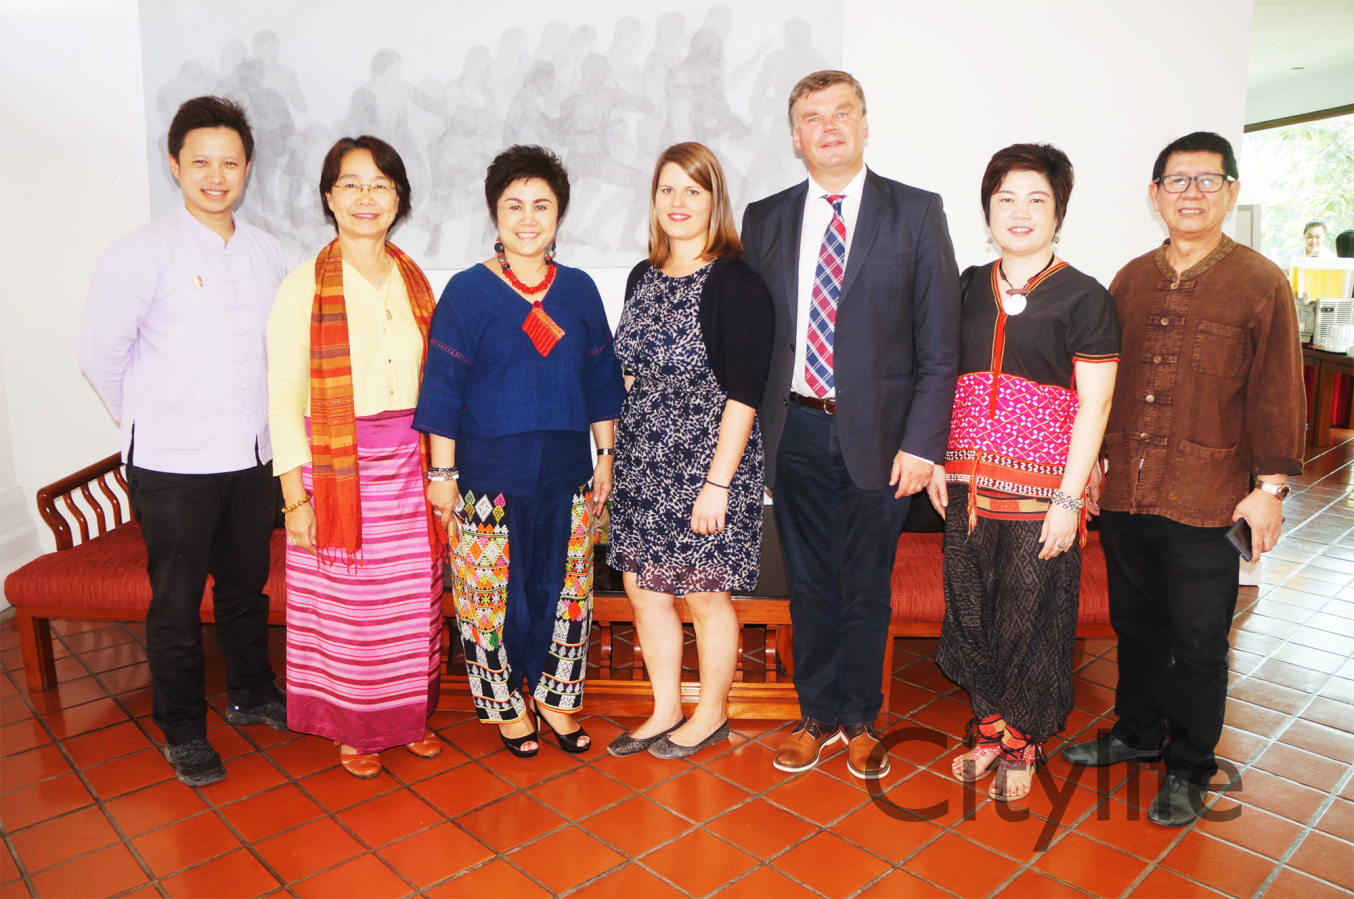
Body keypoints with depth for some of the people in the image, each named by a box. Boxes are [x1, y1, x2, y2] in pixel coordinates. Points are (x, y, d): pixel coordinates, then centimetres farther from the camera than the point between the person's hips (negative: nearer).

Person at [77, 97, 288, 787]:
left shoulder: (266, 251, 6)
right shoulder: (141, 254, -9)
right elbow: (99, 354, -4)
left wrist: (255, 420, 12)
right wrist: (152, 423, 5)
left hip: (251, 457, 4)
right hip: (173, 467, -4)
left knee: (246, 585, 18)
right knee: (176, 603, 7)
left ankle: (251, 693, 37)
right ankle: (182, 730, 24)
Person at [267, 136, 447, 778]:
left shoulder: (415, 280, 8)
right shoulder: (305, 286, -6)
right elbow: (283, 396, -6)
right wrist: (295, 495, -9)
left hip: (410, 464, 4)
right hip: (337, 464, -3)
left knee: (413, 598, 10)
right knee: (345, 602, 6)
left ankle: (409, 714, 31)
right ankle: (353, 728, 27)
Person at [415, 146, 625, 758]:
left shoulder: (579, 290, 5)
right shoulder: (467, 292, -5)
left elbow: (600, 381, 10)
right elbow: (443, 388, -4)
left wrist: (606, 457, 9)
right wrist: (442, 472, -6)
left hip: (566, 472, 3)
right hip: (488, 473, -3)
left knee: (563, 587, 10)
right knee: (492, 591, 6)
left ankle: (553, 696, 30)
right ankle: (505, 702, 27)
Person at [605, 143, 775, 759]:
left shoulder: (735, 284, -12)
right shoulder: (643, 278, 9)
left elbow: (743, 394, -15)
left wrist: (717, 482, -18)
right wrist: (616, 454, 13)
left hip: (705, 466, -7)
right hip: (642, 465, 7)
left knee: (705, 596, 7)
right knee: (643, 589, 13)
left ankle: (712, 714, 30)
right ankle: (666, 711, 33)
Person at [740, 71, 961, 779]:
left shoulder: (916, 213, 0)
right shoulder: (764, 219, 8)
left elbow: (940, 342, -3)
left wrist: (922, 442, -10)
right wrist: (752, 430, 2)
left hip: (878, 435, -2)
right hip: (796, 432, 2)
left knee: (866, 588, 11)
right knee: (808, 584, 12)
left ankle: (860, 720, 31)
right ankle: (817, 715, 31)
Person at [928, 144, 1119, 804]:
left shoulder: (1084, 298, -4)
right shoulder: (969, 289, 9)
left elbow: (1094, 405, -7)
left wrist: (1069, 500, -13)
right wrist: (936, 461, 7)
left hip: (1041, 490, -4)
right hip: (970, 484, 4)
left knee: (1031, 618, 6)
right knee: (971, 609, 12)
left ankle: (1021, 742, 26)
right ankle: (990, 727, 31)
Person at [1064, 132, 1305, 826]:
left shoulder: (1260, 284, -3)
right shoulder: (1131, 281, 9)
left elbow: (1277, 395, -3)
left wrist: (1271, 486, -6)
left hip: (1207, 502, -4)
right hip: (1125, 492, 4)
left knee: (1198, 641, 7)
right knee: (1136, 624, 18)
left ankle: (1189, 767, 25)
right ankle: (1137, 731, 37)